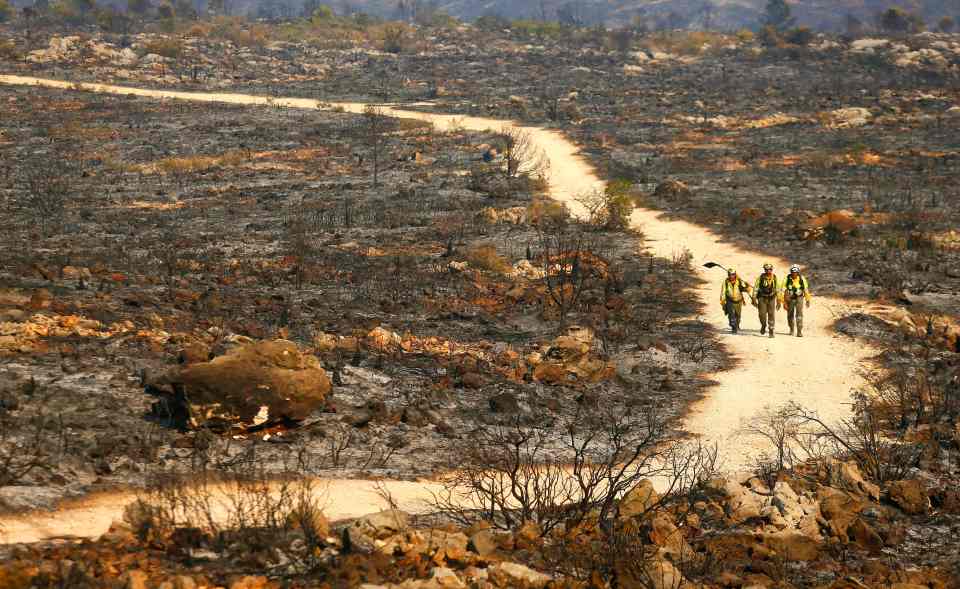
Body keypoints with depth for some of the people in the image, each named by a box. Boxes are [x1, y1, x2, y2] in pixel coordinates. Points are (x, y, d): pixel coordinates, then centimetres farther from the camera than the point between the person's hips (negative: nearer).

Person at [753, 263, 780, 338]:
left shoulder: (775, 278, -4)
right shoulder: (760, 278, -9)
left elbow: (778, 290, 5)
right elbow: (755, 288, -4)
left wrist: (779, 301, 5)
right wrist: (754, 299, -8)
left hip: (771, 298, 1)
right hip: (762, 298, -1)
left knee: (771, 315, -5)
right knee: (762, 314, -7)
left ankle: (771, 331, 2)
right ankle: (763, 325, 25)